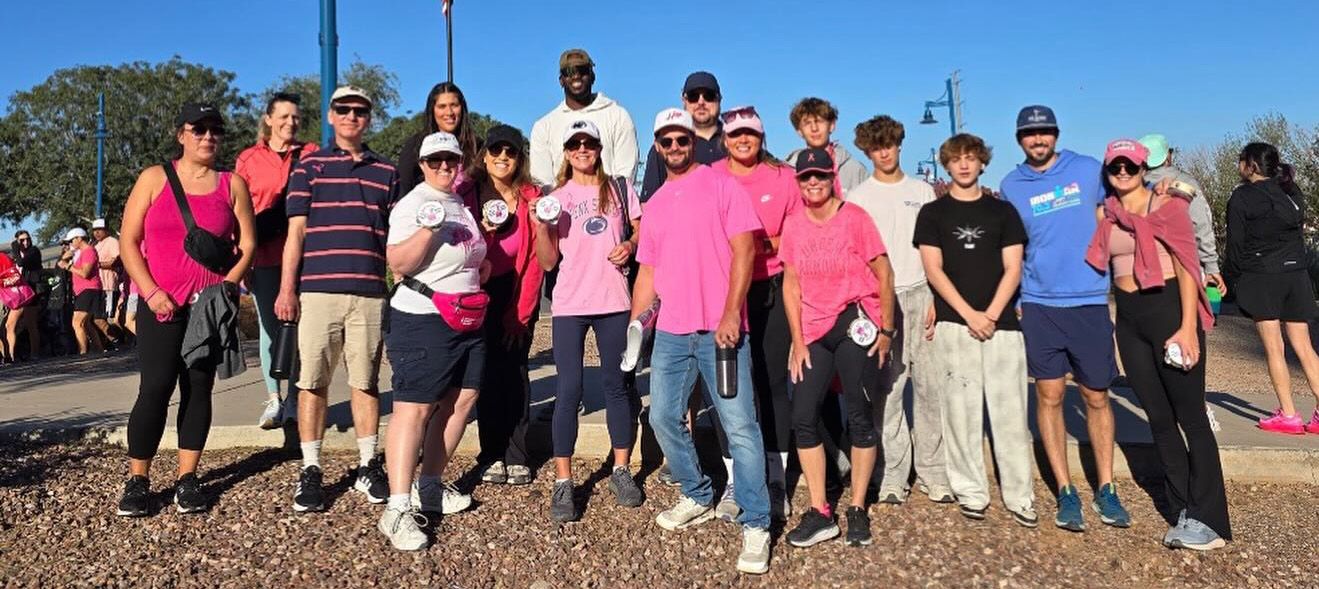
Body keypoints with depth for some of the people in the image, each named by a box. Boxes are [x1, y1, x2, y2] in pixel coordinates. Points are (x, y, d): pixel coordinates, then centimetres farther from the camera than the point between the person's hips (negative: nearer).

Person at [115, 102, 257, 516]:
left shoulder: (232, 184, 8)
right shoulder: (154, 179, 5)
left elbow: (247, 243, 6)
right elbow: (128, 241, 2)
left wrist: (229, 284, -8)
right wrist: (151, 292, -9)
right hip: (162, 306, -1)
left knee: (199, 389, 5)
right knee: (155, 389, -6)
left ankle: (187, 478, 13)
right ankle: (137, 481, 5)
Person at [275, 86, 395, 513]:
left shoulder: (386, 172, 14)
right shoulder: (309, 166, 10)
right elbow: (296, 231, 5)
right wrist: (287, 288, -3)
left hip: (370, 293, 1)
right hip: (317, 290, -1)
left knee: (365, 382, 7)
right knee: (312, 382, 1)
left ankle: (368, 467, 16)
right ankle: (310, 471, 11)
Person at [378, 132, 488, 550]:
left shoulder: (462, 206, 17)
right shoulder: (412, 204, -8)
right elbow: (398, 264, -19)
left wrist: (481, 265, 16)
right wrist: (428, 226, -28)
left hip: (466, 320, 9)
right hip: (423, 320, -8)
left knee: (460, 401, 10)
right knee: (414, 407, -10)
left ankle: (430, 487, 23)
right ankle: (397, 510, -9)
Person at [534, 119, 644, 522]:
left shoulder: (619, 189, 8)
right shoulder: (557, 199, 7)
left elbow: (640, 230, 16)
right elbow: (547, 262, 4)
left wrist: (630, 245, -6)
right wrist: (541, 226, -13)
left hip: (614, 301, 1)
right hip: (570, 305, -1)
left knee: (616, 384, 8)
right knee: (569, 392, -3)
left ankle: (621, 470, 21)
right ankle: (563, 483, 3)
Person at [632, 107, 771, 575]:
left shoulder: (721, 185, 0)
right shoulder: (654, 204, 17)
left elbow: (744, 249, -8)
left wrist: (730, 314, -16)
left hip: (720, 328, -6)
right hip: (670, 331, 6)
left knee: (739, 425, -6)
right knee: (663, 418, 11)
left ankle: (755, 524, 4)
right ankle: (697, 498, 30)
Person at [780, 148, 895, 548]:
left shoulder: (854, 217, -5)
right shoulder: (793, 225, 5)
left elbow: (883, 274, -3)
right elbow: (791, 285, 7)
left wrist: (886, 330, -6)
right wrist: (798, 341, 3)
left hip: (856, 324, -4)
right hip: (814, 331, 4)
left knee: (860, 418, 2)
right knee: (803, 417, -2)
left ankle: (858, 510, 15)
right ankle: (819, 514, 9)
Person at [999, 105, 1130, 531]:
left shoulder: (1088, 170, 5)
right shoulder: (1011, 186, 7)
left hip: (1090, 300, 0)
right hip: (1039, 304, 1)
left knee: (1096, 397, 6)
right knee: (1049, 396, 1)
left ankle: (1105, 489, 18)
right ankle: (1066, 492, 11)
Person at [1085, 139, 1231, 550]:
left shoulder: (1167, 206, -1)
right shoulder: (1105, 217, 11)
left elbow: (1186, 267, -7)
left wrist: (1188, 327, -15)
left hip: (1168, 308, -5)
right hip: (1128, 318, 5)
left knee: (1190, 415, -2)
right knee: (1158, 419, 9)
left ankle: (1208, 520, 4)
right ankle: (1184, 511, 18)